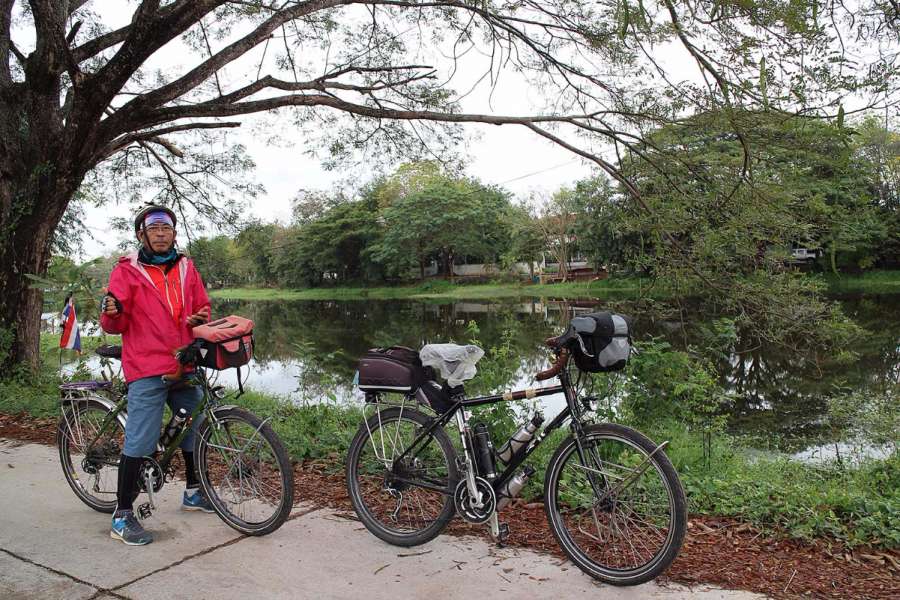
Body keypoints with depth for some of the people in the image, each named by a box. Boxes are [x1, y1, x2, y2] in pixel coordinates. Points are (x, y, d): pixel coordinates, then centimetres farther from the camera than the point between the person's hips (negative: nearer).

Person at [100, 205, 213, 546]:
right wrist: (112, 314, -26)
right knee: (140, 443, -7)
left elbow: (202, 308, 20)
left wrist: (200, 320, -3)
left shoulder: (186, 268, 12)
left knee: (196, 429, 15)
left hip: (184, 367, 5)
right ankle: (122, 518, 4)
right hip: (147, 370, -5)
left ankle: (193, 493, 34)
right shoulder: (127, 271, 0)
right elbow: (114, 325, -3)